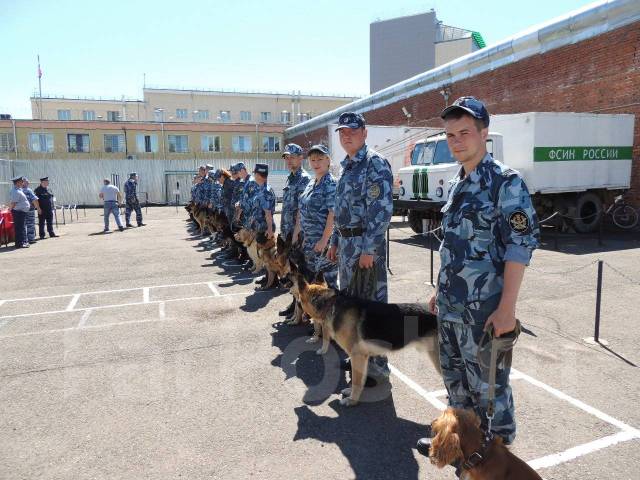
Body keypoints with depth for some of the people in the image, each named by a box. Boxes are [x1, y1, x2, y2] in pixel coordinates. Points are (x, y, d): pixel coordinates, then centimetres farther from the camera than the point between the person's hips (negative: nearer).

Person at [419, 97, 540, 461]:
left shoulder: (505, 182, -12)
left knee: (488, 384, 7)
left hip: (484, 308, -8)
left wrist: (507, 308, -21)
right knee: (455, 377, 20)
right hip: (450, 306, 8)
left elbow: (521, 245, -17)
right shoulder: (457, 184, 11)